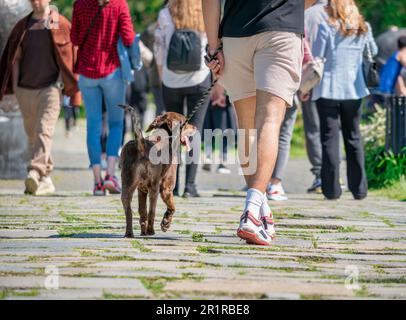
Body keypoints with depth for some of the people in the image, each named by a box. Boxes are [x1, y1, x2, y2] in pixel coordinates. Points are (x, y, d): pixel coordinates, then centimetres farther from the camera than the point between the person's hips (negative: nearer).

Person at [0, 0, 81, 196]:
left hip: (50, 87, -5)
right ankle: (46, 180, 18)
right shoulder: (22, 27, 12)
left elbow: (68, 57, 1)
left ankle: (35, 173, -31)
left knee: (44, 131, -18)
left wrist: (62, 82, -5)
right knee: (32, 135, 9)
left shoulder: (61, 25, 1)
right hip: (25, 89, 5)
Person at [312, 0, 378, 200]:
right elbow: (373, 52, 18)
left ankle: (332, 189, -1)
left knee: (329, 138, 1)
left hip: (328, 89, -4)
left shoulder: (327, 27, -9)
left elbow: (316, 57, -8)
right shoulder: (363, 28, 4)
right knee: (353, 137, 13)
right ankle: (359, 188, 13)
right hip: (354, 90, 4)